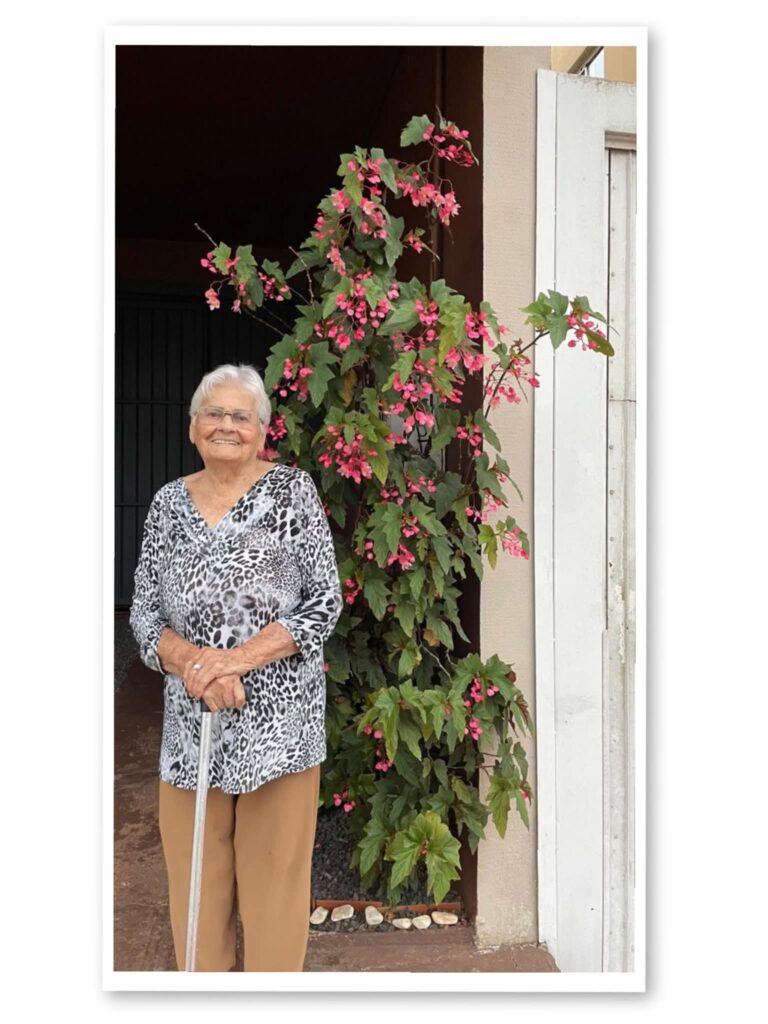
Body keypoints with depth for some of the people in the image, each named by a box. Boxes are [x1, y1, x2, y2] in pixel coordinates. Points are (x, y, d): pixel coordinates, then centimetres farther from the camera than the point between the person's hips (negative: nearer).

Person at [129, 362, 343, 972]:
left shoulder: (292, 489, -2)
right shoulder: (169, 502, 7)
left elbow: (326, 601, -6)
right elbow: (144, 612, 6)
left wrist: (241, 657, -17)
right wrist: (193, 662, -13)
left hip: (278, 716, -3)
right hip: (190, 720, 3)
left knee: (275, 871, 7)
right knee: (195, 876, 12)